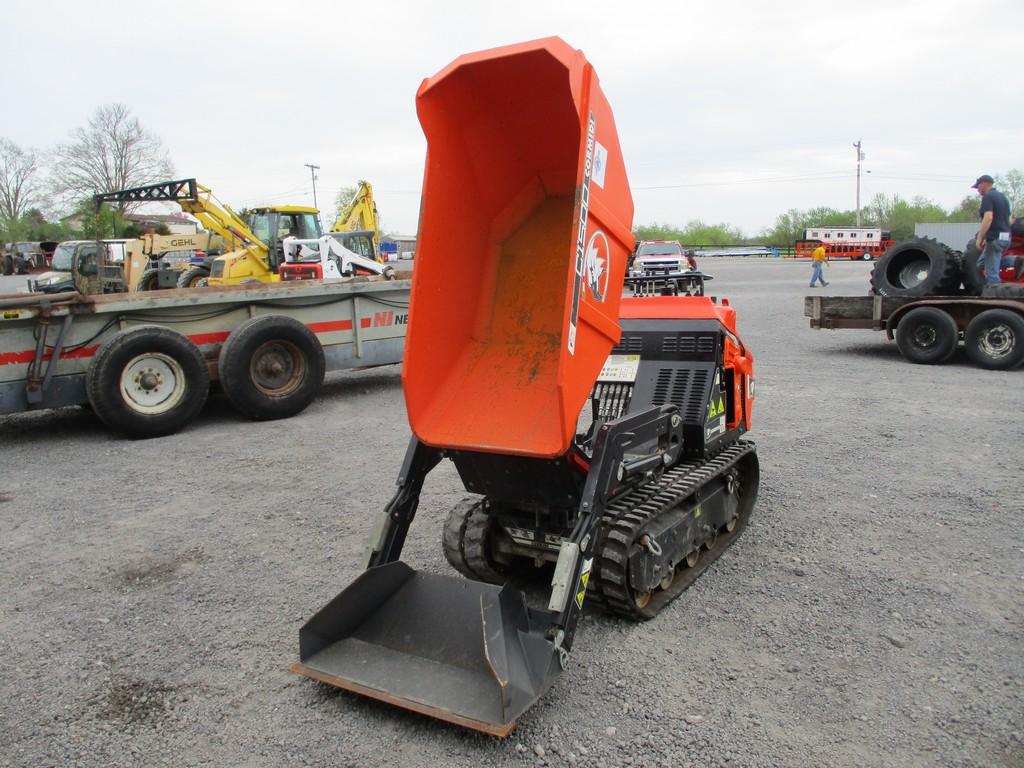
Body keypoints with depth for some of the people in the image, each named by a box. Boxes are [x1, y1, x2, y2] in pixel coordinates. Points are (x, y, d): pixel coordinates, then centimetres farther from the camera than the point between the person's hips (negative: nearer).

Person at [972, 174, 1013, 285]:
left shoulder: (988, 196, -10)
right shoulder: (1003, 196, 18)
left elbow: (988, 218, -23)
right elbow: (1009, 220, 22)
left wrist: (979, 238, -21)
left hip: (994, 238, -10)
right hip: (1006, 237, 10)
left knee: (991, 272, -6)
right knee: (982, 263, 20)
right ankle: (1016, 261, 7)